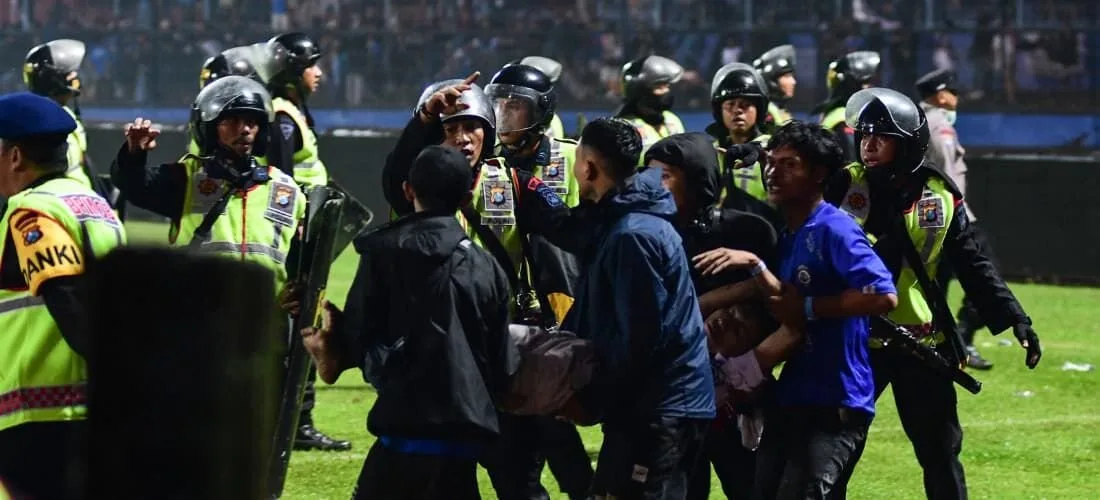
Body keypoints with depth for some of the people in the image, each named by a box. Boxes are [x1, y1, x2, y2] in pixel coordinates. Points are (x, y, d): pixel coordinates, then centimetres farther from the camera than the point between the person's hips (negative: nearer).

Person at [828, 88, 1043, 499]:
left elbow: (973, 265, 4)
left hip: (921, 342, 1)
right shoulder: (846, 186, -4)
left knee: (940, 450, 9)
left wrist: (1014, 318, -3)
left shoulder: (940, 196, 0)